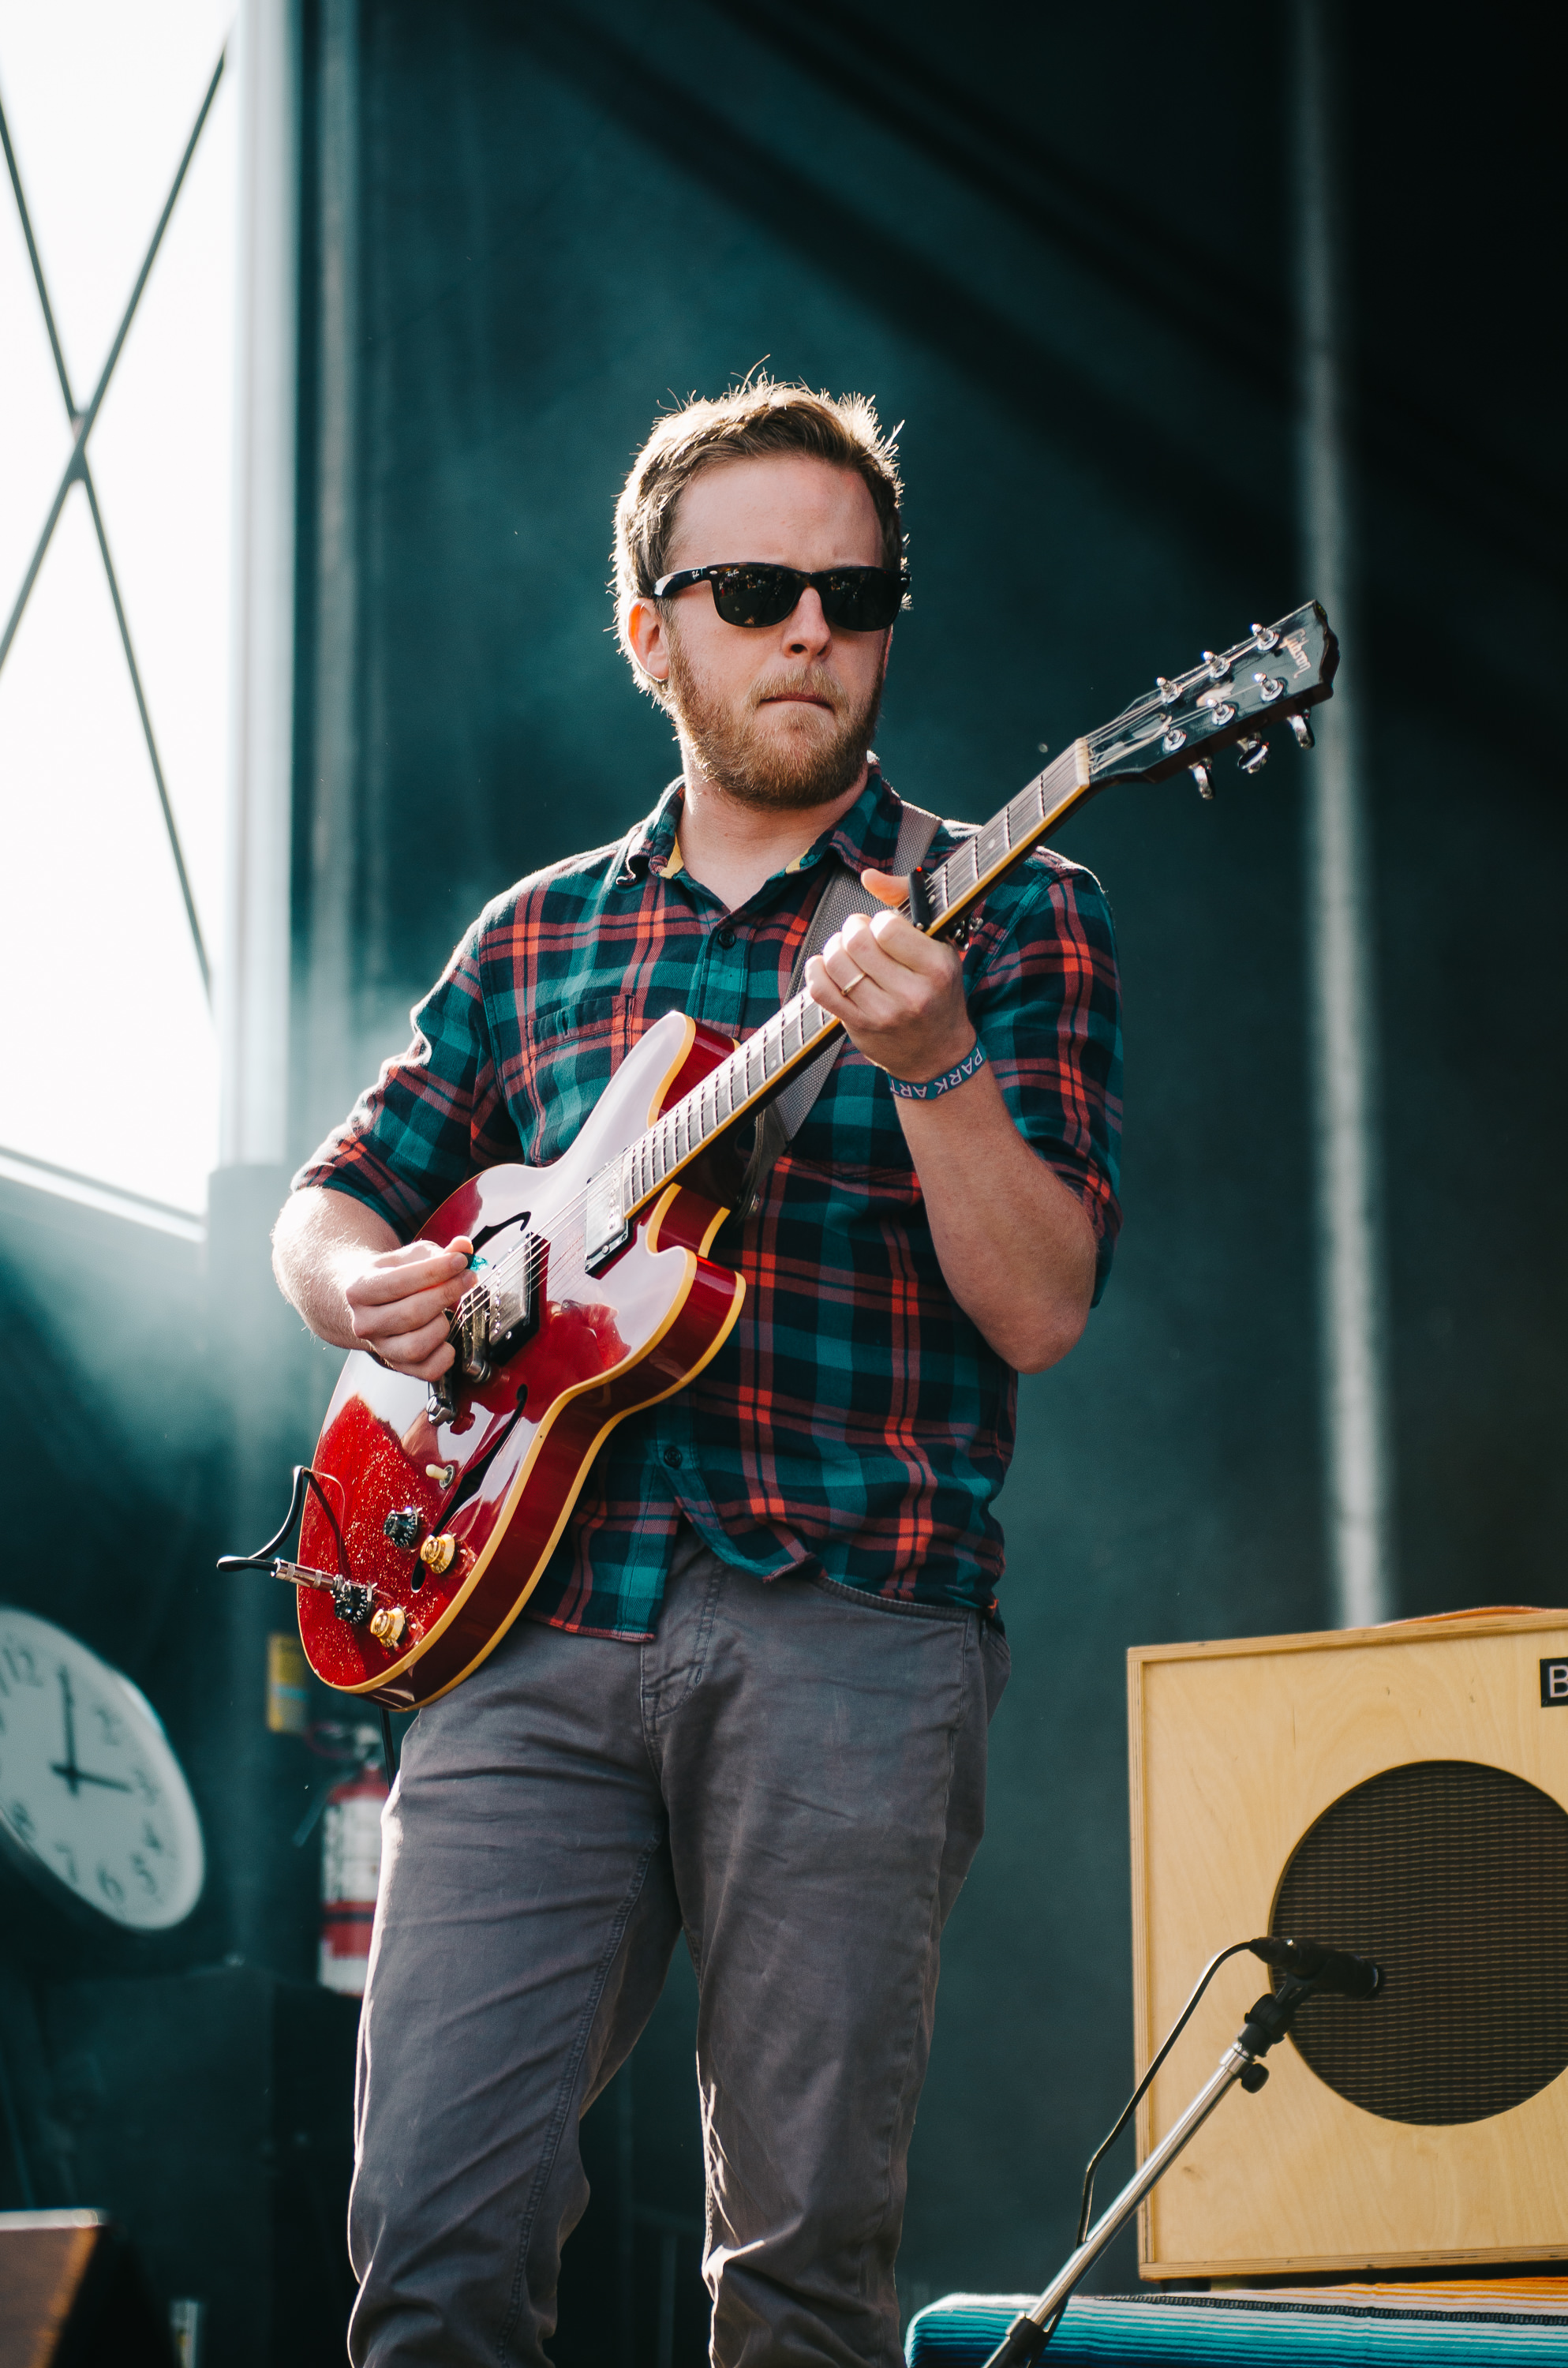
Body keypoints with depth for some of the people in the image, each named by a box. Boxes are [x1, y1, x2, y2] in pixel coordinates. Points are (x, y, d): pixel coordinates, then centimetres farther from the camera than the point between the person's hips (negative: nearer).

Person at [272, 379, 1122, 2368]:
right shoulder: (536, 937, 19)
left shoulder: (1005, 913, 7)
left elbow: (1039, 1309, -3)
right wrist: (368, 1285, 2)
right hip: (531, 1623, 3)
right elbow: (330, 1200, 26)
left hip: (844, 1631, -3)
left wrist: (931, 1062, -20)